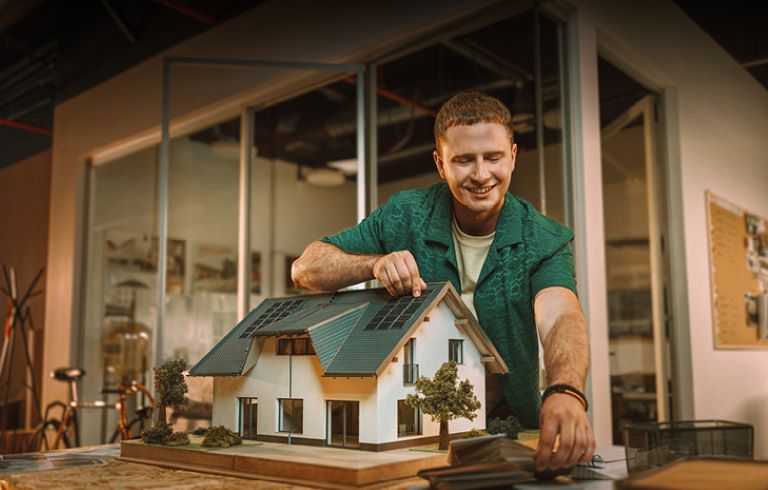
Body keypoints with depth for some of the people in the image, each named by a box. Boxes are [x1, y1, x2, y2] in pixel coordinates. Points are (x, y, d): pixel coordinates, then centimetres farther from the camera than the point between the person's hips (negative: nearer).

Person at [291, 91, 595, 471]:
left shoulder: (545, 241, -9)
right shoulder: (405, 217, -7)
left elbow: (560, 318, -27)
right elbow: (305, 268, -7)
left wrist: (566, 392, -48)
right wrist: (376, 263, -27)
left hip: (510, 428, 1)